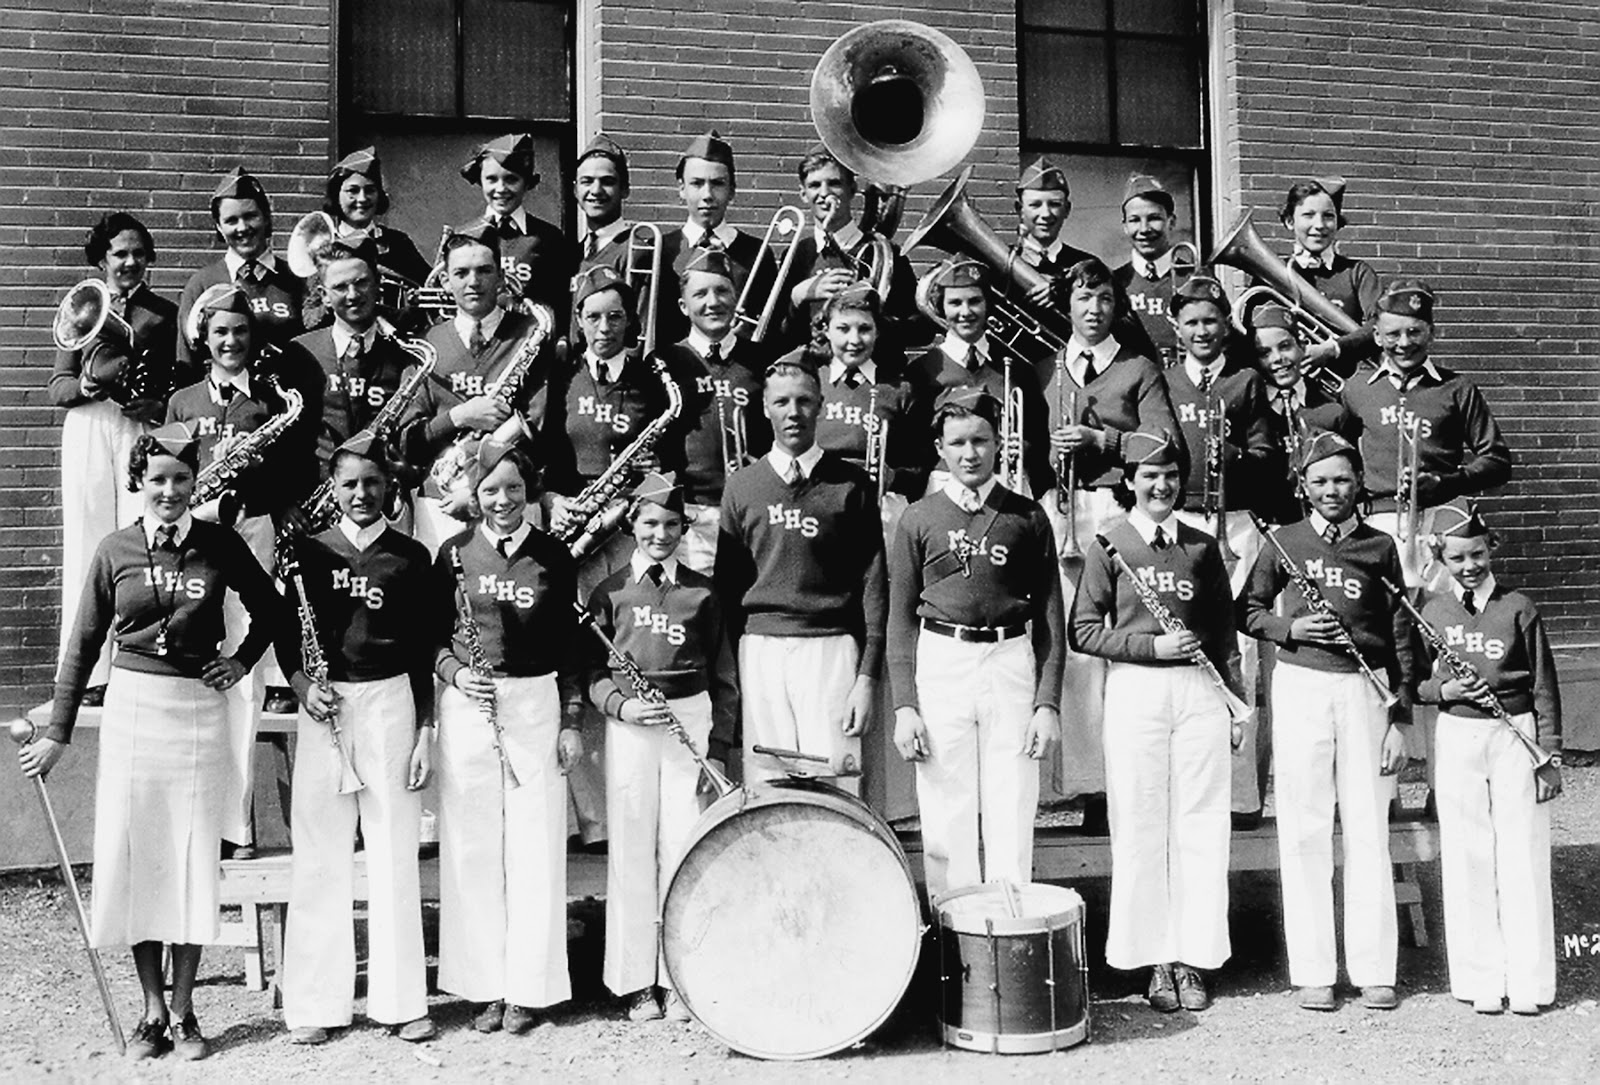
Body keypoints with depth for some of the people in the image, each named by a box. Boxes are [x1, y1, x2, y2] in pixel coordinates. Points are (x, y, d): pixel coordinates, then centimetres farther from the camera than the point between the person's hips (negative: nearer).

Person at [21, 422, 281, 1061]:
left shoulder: (219, 545, 0)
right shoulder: (115, 551, 1)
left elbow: (269, 607, 15)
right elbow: (85, 645, 5)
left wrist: (243, 659, 4)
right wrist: (57, 731, 5)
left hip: (199, 710, -1)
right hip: (131, 708, 1)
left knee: (193, 860, 3)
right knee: (133, 857, 4)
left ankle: (183, 1011, 15)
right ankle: (152, 1009, 16)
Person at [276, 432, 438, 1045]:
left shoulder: (410, 557, 6)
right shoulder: (308, 552, 7)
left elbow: (425, 651, 6)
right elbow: (286, 634, 10)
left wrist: (426, 730, 1)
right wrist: (301, 684, -9)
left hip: (391, 702, 0)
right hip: (324, 707, 1)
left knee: (394, 855, 2)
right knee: (320, 856, 3)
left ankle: (402, 1001, 11)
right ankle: (313, 1005, 11)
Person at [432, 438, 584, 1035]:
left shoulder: (553, 555, 4)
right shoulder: (454, 553, 4)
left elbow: (568, 644, 6)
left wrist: (571, 721, 2)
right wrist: (454, 672, -11)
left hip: (537, 702, 0)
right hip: (466, 706, 1)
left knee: (535, 845, 1)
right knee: (472, 846, 3)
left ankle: (528, 988, 11)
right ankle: (484, 986, 13)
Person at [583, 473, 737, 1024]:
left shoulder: (703, 593, 7)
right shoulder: (610, 591, 7)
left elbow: (724, 679, 9)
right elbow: (592, 671, 7)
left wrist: (719, 747, 1)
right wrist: (620, 705, -12)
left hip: (691, 717, 0)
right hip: (629, 726, 0)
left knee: (683, 848, -1)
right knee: (632, 850, 1)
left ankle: (680, 982, 10)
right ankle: (636, 983, 12)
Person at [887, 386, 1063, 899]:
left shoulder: (1027, 518, 6)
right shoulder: (919, 520, 6)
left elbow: (1049, 616, 7)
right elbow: (901, 618, 6)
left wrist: (1048, 703, -1)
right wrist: (904, 706, -2)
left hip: (1011, 663, 0)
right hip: (940, 664, 0)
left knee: (1012, 820, 1)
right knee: (947, 824, 4)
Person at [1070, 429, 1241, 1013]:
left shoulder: (1202, 547, 11)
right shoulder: (1108, 545, 2)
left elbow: (1224, 631, 15)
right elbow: (1083, 631, -1)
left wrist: (1237, 700, 9)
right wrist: (1152, 645, -11)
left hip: (1199, 689, 3)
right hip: (1134, 691, -2)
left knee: (1201, 826, 2)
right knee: (1140, 827, 0)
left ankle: (1193, 959, 12)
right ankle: (1156, 961, 11)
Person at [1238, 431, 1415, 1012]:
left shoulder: (1379, 547, 8)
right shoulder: (1284, 543, 7)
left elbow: (1400, 635, 8)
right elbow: (1247, 611, 12)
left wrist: (1400, 716, 3)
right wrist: (1289, 628, -9)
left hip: (1365, 688, 1)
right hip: (1300, 685, -1)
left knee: (1368, 827, 2)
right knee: (1305, 829, 1)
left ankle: (1374, 969, 11)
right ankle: (1312, 970, 7)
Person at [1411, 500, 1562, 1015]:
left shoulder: (1518, 609, -1)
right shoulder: (1432, 612, 5)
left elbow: (1544, 686, 0)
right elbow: (1416, 683, 11)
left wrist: (1550, 756, -3)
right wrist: (1442, 690, -11)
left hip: (1517, 736, -2)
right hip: (1457, 737, 2)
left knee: (1522, 855, 0)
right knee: (1467, 857, 4)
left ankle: (1528, 982, 10)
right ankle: (1481, 979, 14)